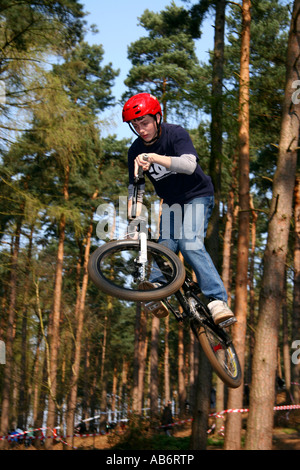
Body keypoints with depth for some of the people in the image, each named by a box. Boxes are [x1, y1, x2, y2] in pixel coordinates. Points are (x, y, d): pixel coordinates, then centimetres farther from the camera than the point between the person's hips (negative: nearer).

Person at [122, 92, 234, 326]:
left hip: (197, 195, -6)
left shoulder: (176, 134, -20)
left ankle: (218, 300, -28)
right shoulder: (136, 151, -6)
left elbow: (189, 165, -38)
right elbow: (136, 191, -4)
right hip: (171, 201, 6)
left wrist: (153, 157, -50)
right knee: (166, 245, -15)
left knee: (190, 244, -23)